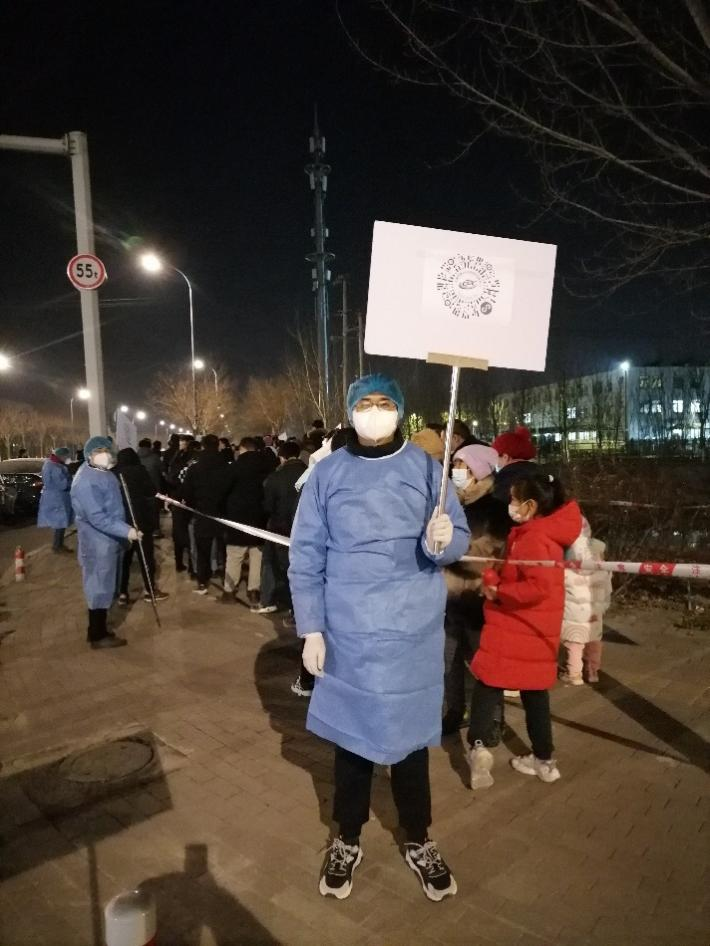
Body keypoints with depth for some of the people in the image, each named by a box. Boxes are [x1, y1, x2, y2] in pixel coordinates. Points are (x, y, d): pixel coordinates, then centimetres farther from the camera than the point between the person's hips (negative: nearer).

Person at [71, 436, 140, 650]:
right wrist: (126, 530, -30)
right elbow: (97, 517, -28)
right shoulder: (86, 481, -22)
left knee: (104, 587, 18)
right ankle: (99, 636, 13)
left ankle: (97, 630, 30)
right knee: (100, 588, 1)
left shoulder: (103, 473, 9)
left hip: (109, 541, 10)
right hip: (98, 544, -10)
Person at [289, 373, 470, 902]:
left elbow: (460, 538, -2)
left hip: (414, 632, 0)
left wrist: (442, 541, -25)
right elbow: (306, 557, -1)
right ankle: (347, 841, 37)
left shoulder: (426, 468, -3)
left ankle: (419, 842, 37)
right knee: (352, 735, 16)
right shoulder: (327, 474, -3)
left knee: (410, 735, 15)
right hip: (348, 633, 0)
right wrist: (310, 629, -5)